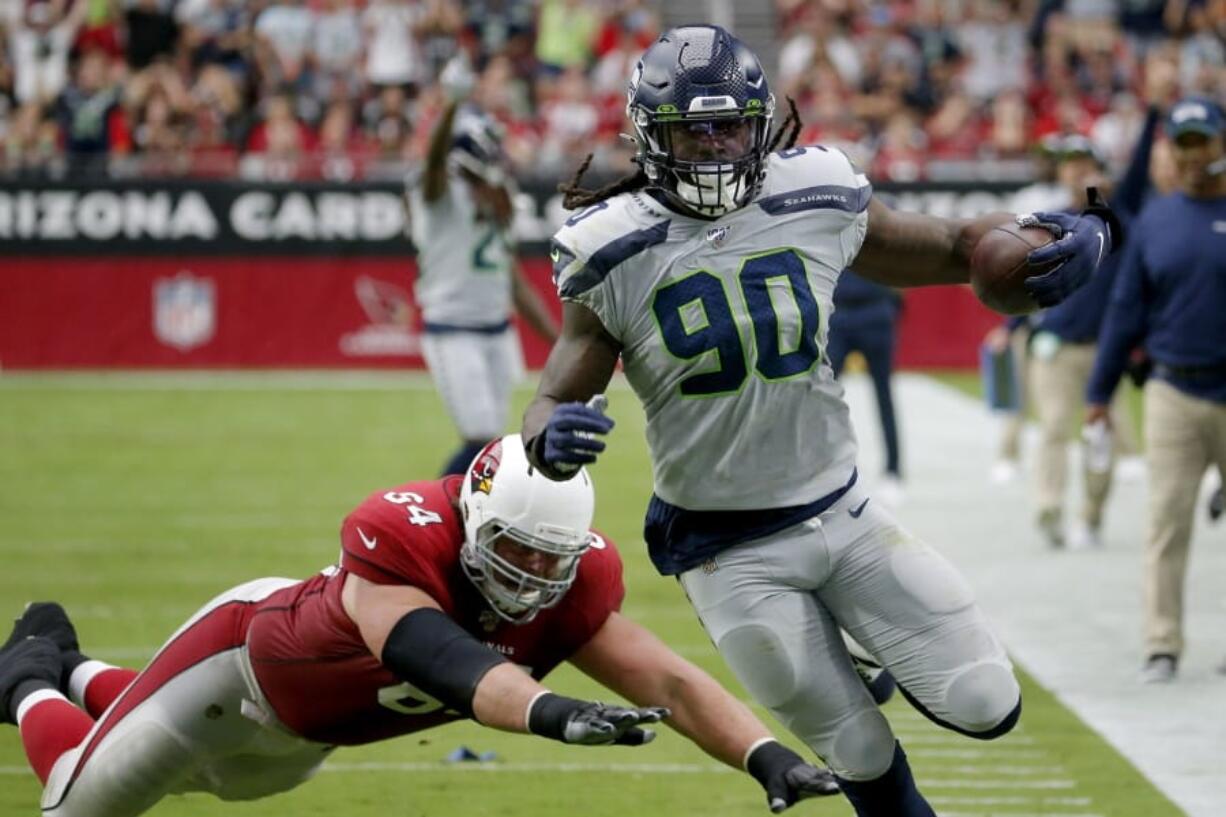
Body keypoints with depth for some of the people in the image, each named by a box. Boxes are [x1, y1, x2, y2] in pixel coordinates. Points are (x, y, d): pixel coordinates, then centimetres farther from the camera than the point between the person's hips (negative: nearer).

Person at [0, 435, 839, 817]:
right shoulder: (398, 544, -47)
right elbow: (444, 660, -65)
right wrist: (551, 713, -83)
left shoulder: (571, 589, -29)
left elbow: (668, 680, -36)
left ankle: (77, 674, 57)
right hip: (243, 652, -6)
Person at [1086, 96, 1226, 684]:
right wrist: (1099, 392, 7)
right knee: (1166, 520, -4)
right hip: (1174, 393, 1)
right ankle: (1162, 647, -2)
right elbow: (1126, 309, 9)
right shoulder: (1155, 221, 7)